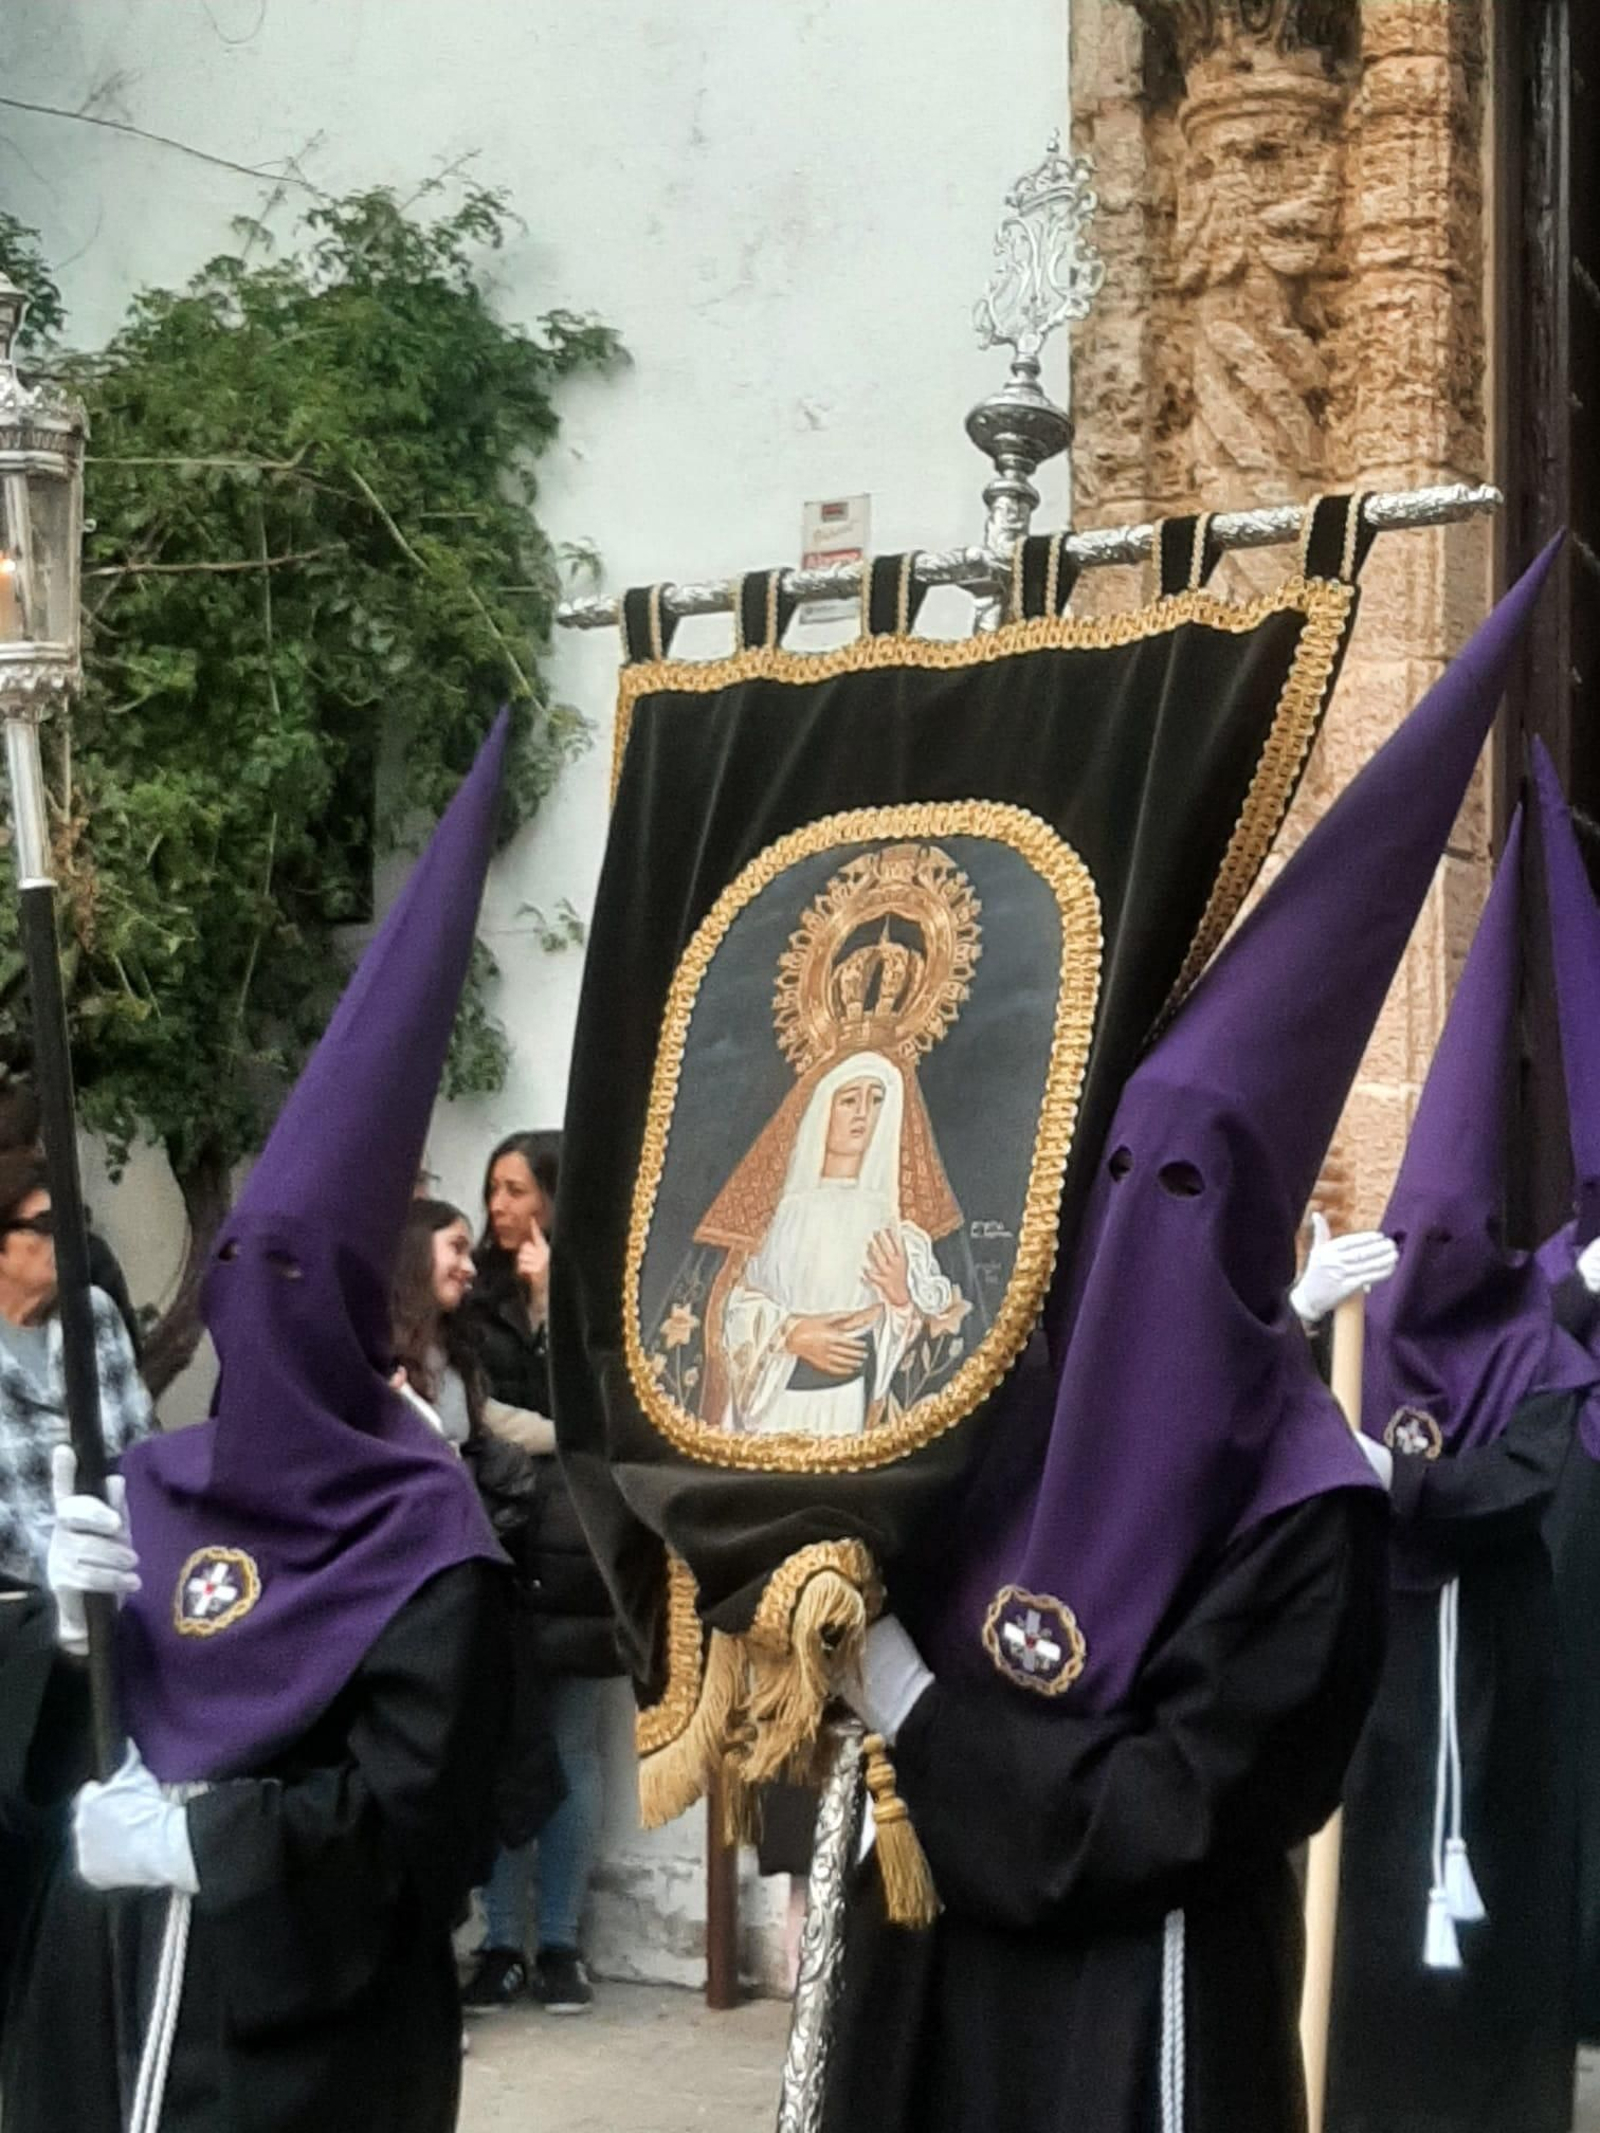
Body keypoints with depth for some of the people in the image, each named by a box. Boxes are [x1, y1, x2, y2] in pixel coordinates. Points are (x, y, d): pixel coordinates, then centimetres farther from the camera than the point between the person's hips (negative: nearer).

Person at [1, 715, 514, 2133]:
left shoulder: (422, 1548, -12)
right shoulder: (171, 1488, 5)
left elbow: (411, 1812, -15)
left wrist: (198, 1839, -20)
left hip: (305, 2016, -5)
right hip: (123, 1986, 6)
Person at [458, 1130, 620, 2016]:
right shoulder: (477, 1293, 7)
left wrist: (553, 1299, -9)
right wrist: (553, 1434, -6)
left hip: (578, 1544, -1)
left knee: (571, 1751, 4)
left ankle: (559, 1944, 12)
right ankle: (501, 1944, 10)